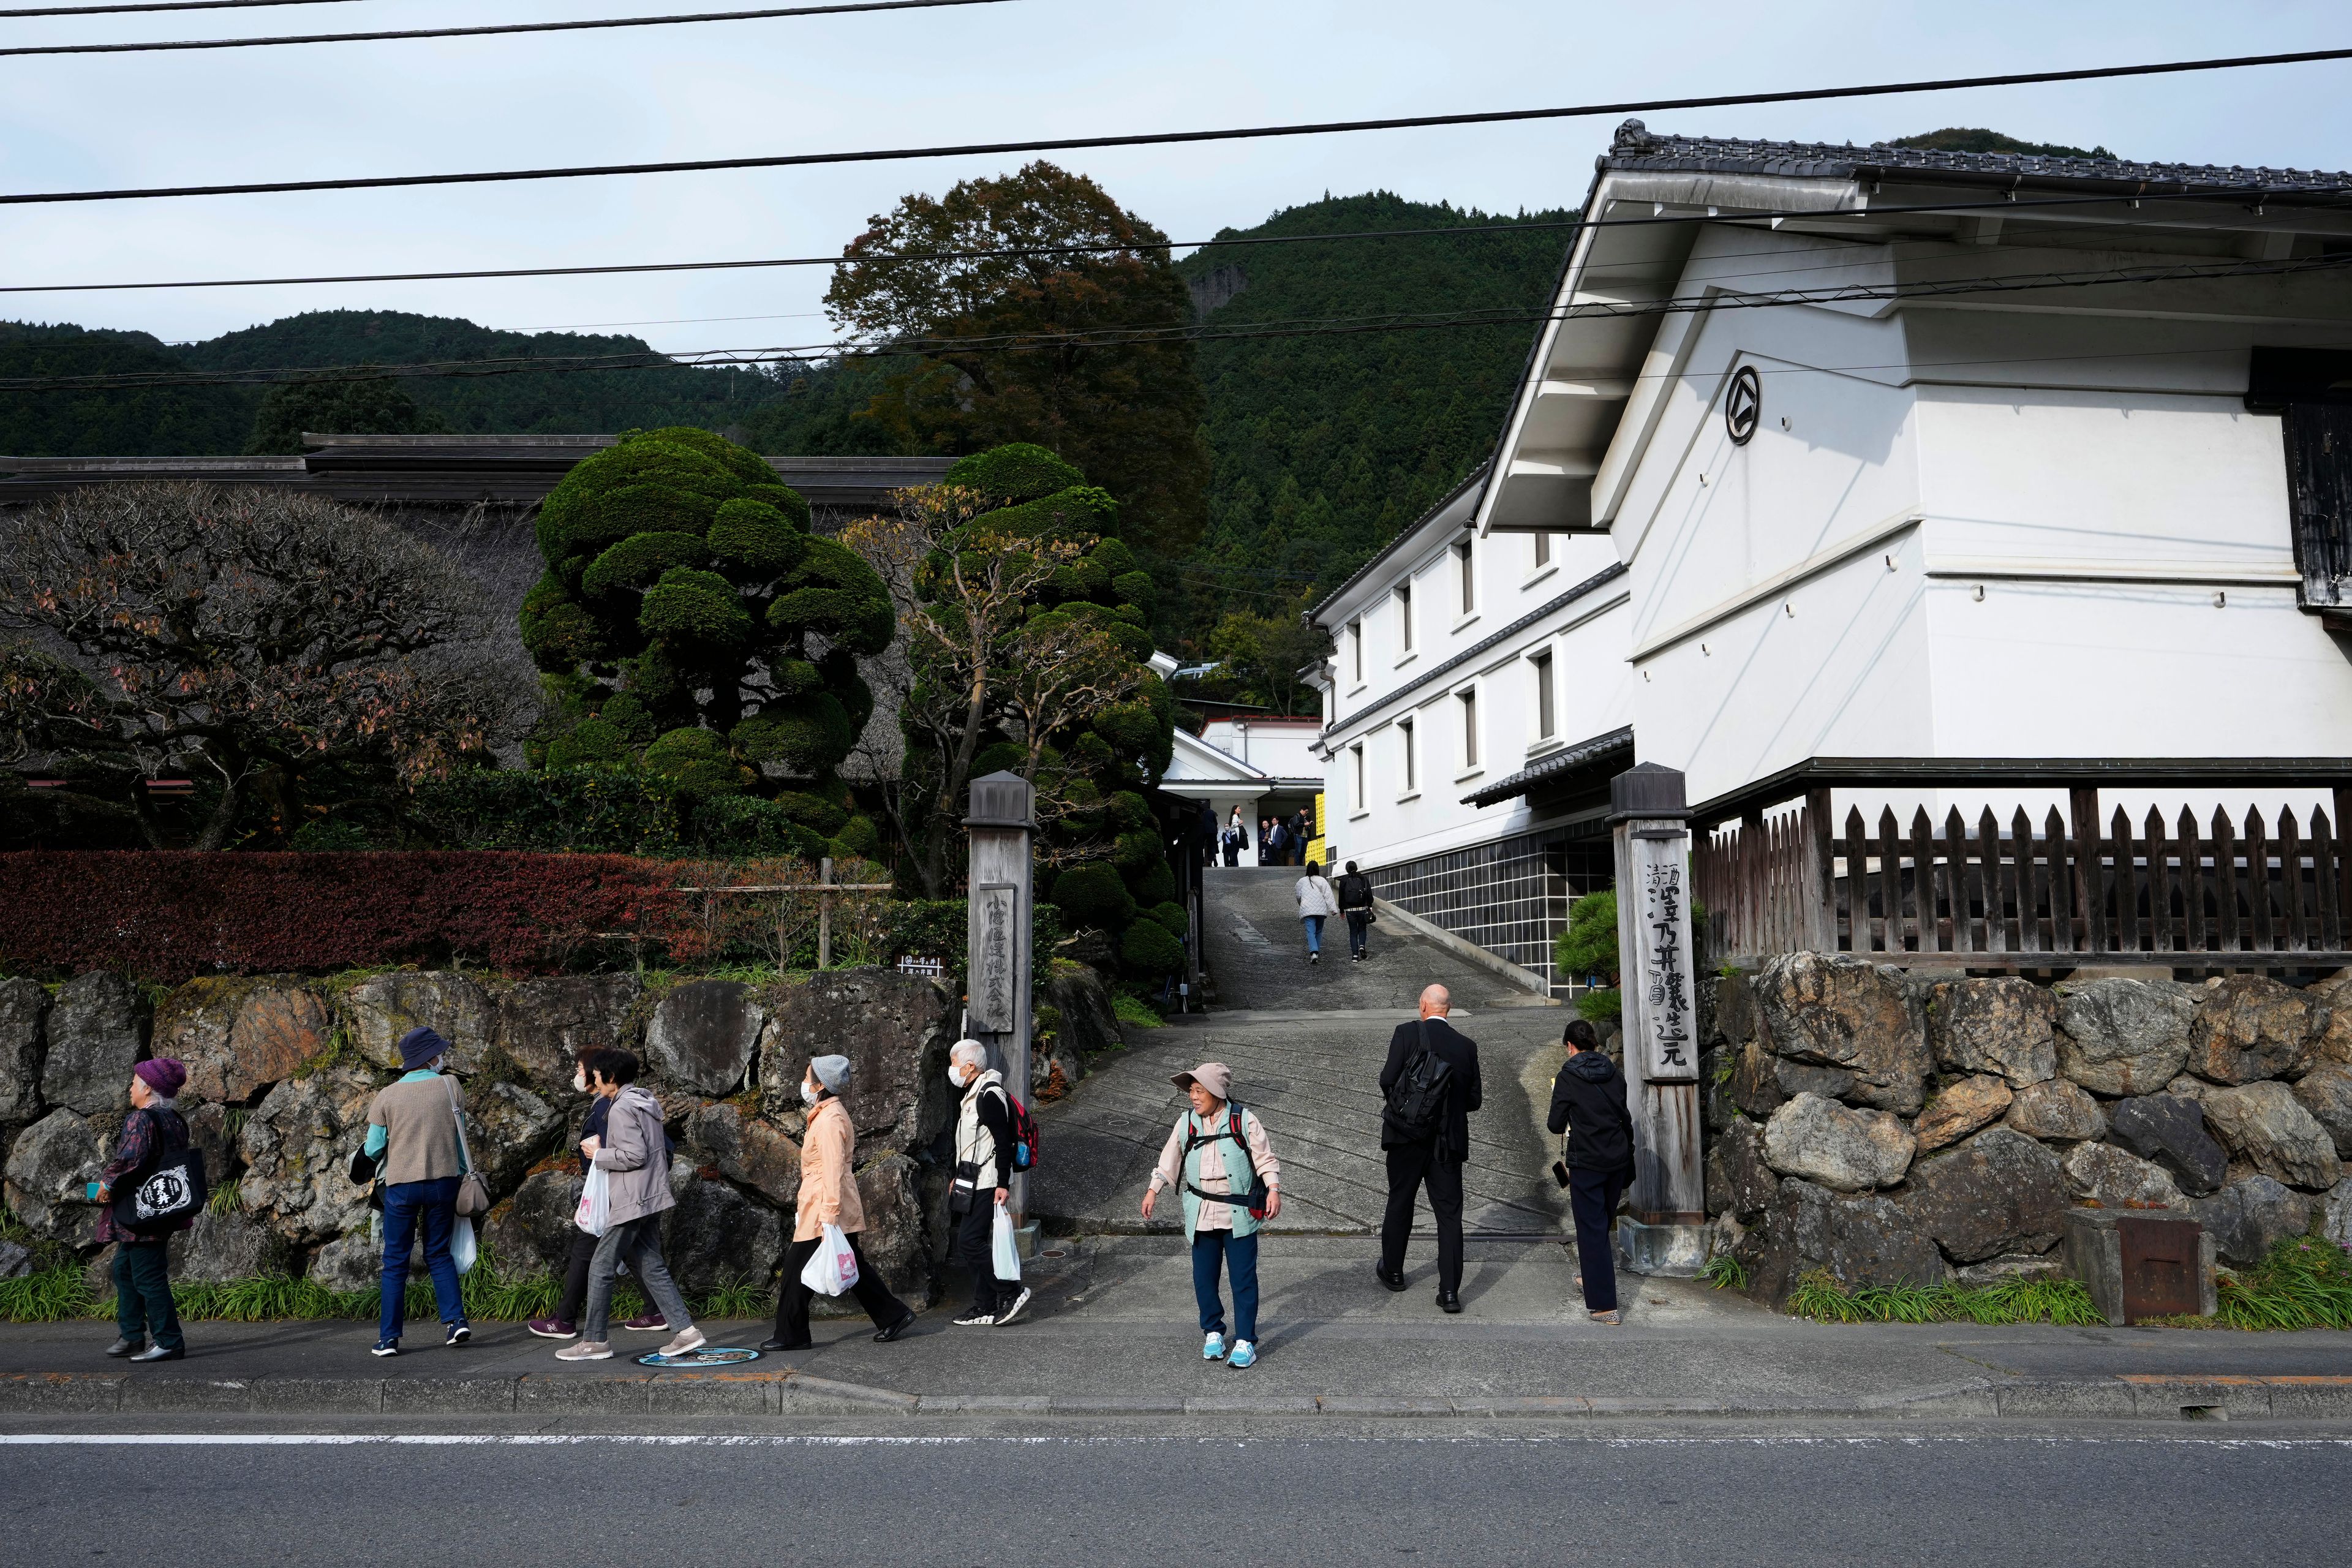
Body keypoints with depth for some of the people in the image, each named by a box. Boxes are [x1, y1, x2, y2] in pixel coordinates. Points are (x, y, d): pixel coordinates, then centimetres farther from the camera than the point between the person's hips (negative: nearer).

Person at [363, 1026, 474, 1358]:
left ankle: (389, 1338, 9)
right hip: (444, 1181, 1)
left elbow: (373, 1149, 0)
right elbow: (460, 1136, 4)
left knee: (395, 1261, 9)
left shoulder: (386, 1096, -2)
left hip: (401, 1185, -1)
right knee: (439, 1253, 16)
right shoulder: (450, 1087, -1)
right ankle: (456, 1319, 5)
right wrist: (461, 1172, 17)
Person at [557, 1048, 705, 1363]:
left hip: (632, 1201, -10)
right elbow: (664, 1146, 19)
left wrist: (599, 1154, -7)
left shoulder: (621, 1109, -14)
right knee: (651, 1266, 10)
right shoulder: (646, 1102, 15)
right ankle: (686, 1330, 5)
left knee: (601, 1266, 1)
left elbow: (635, 1156, -21)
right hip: (651, 1198, 10)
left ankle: (595, 1340, 9)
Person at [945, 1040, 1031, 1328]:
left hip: (986, 1185, -10)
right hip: (974, 1183, 10)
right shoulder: (973, 1094, 16)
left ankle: (1012, 1291, -2)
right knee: (974, 1243, 11)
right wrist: (959, 1178, 28)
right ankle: (985, 1309, 16)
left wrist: (1003, 1184, -23)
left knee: (970, 1242, -12)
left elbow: (1003, 1142, -21)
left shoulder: (989, 1096, -17)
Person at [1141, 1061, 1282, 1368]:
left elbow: (1266, 1159, -4)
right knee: (1204, 1277, 10)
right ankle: (1213, 1332, 27)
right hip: (1201, 1215, 4)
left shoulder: (1245, 1121, -7)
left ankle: (1245, 1341, 10)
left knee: (1243, 1278, 0)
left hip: (1238, 1215, -3)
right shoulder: (1186, 1123, 3)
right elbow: (1169, 1161, 14)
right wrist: (1153, 1190, 13)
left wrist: (1273, 1189, -16)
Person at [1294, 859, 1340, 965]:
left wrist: (1302, 905, 31)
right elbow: (1329, 896, -5)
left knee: (1311, 932, -9)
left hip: (1307, 911, -2)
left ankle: (1314, 953, -27)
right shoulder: (1322, 881, 0)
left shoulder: (1302, 881, 2)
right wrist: (1333, 909, -6)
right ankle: (1317, 951, 25)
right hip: (1321, 910, 2)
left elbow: (1298, 895, 12)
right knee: (1319, 931, 19)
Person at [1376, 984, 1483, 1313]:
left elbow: (1388, 1080, -15)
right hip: (1448, 1142, 2)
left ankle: (1393, 1271, 32)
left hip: (1407, 1137, -1)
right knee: (1449, 1214, 5)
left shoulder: (1406, 1033, -10)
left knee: (1400, 1205, 16)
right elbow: (1474, 1100, 4)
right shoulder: (1467, 1047, 1)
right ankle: (1450, 1291, 1)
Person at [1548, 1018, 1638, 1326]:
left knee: (1592, 1229, -2)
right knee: (1602, 1221, 22)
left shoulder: (1567, 1077, -10)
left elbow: (1557, 1125, -7)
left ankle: (1604, 1305, -4)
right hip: (1618, 1159, 6)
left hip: (1586, 1162, -6)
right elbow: (1625, 1118, 12)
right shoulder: (1614, 1073, 5)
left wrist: (1550, 1121, 17)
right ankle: (1591, 1275, 40)